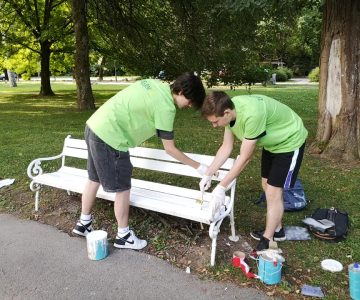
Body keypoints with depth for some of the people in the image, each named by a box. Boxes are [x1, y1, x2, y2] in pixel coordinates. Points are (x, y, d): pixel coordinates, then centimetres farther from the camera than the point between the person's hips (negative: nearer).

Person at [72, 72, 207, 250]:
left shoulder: (156, 84, 8)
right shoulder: (166, 107, -15)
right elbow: (170, 149, -9)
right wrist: (199, 167, -2)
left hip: (94, 127, 9)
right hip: (109, 137, -9)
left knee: (94, 179, 23)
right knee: (123, 189, 5)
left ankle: (83, 224, 40)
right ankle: (123, 236, 22)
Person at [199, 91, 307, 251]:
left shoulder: (252, 114, -41)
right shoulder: (230, 110, -16)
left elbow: (245, 158, -33)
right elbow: (226, 148, -6)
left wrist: (221, 187, -27)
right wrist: (208, 175, -7)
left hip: (290, 141, -8)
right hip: (272, 142, 8)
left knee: (273, 192, -7)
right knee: (267, 186, 15)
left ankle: (267, 241, 8)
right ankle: (276, 230, 33)